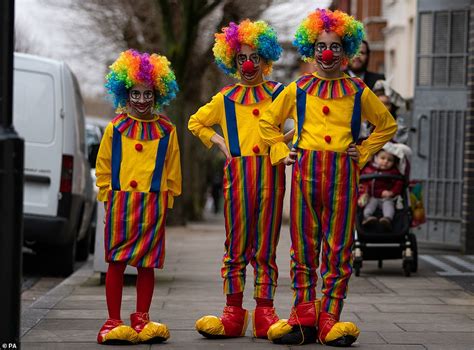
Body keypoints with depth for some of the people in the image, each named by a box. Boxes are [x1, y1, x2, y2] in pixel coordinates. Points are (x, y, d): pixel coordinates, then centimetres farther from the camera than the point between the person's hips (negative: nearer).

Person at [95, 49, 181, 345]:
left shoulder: (166, 130, 6)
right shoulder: (115, 128, 5)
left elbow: (173, 170, 12)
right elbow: (103, 167, 9)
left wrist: (167, 198, 8)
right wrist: (108, 196, 3)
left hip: (154, 204, 1)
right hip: (121, 203, -1)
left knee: (147, 264, 5)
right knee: (116, 263, -1)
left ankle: (141, 319, 15)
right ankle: (114, 322, 3)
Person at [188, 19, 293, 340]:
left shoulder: (278, 93, 10)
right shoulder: (225, 98, 14)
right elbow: (196, 123, 26)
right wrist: (216, 140, 11)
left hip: (270, 172, -1)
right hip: (237, 174, 1)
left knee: (266, 247, 1)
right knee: (236, 246, 0)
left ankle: (264, 314, 3)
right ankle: (233, 314, 2)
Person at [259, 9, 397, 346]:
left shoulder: (358, 92, 8)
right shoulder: (298, 90, 9)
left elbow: (387, 125, 21)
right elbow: (268, 122, 22)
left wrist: (364, 152, 10)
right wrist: (282, 152, 10)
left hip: (342, 175, 0)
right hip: (305, 172, 1)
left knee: (338, 248, -1)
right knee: (303, 246, 2)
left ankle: (330, 319, 3)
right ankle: (304, 317, 6)